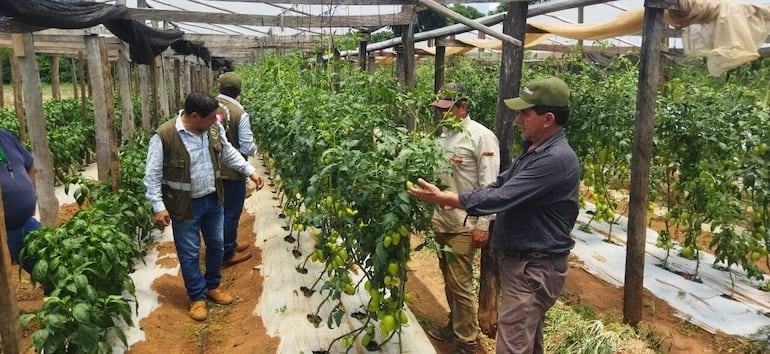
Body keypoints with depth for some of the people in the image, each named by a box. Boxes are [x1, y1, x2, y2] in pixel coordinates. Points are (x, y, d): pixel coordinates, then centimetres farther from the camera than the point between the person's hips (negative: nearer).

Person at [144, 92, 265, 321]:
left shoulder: (213, 128, -6)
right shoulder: (164, 136, -22)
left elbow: (228, 153, 12)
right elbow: (152, 175, -15)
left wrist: (250, 171, 7)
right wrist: (159, 207, -18)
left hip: (213, 200, 6)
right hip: (185, 206, -5)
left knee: (216, 246, 19)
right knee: (190, 254, 8)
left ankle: (213, 287, 40)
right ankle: (197, 297, 26)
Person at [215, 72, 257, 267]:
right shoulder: (239, 113, -19)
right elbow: (247, 148, -17)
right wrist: (255, 148, 5)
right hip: (232, 172, -5)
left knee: (221, 210, 21)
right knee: (231, 212, 9)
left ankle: (230, 245, 38)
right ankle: (228, 254, 21)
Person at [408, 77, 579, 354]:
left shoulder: (556, 159, -24)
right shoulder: (534, 150, 10)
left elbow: (502, 197, -26)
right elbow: (499, 185, 11)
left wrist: (443, 198, -20)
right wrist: (451, 198, -1)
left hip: (534, 269, -10)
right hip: (522, 261, 10)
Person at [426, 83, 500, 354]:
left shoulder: (482, 137, -13)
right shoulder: (443, 134, 8)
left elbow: (489, 187, -15)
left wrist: (482, 226, -16)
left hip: (464, 225, -7)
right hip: (441, 221, 7)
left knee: (460, 283, -1)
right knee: (449, 279, 18)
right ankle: (454, 326, 36)